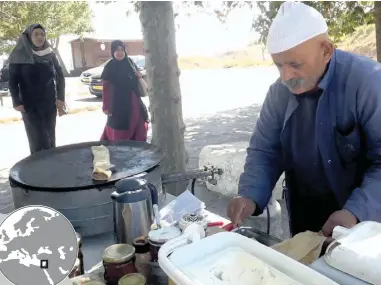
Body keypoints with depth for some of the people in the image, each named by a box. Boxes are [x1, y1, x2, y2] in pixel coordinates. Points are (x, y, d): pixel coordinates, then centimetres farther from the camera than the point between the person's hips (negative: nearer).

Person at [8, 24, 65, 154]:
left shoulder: (50, 55, 5)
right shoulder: (19, 55, -4)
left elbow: (60, 76, 9)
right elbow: (12, 81, -4)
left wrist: (60, 97, -3)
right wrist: (16, 102, -13)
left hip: (49, 104, 3)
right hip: (30, 105, -3)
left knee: (50, 137, 7)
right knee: (38, 139, -6)